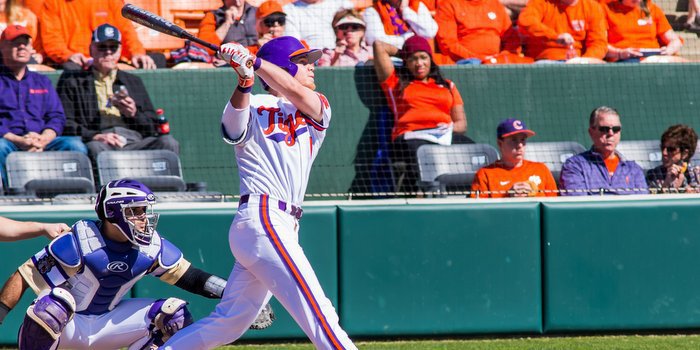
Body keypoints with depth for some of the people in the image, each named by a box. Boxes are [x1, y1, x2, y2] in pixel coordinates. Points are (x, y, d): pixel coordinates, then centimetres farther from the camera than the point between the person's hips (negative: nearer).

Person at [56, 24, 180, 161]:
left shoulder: (134, 82, 30)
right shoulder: (72, 80, 20)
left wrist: (134, 114, 1)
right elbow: (65, 124, 5)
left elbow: (152, 128, 24)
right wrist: (94, 136, -13)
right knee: (95, 148, -40)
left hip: (134, 142, 3)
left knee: (168, 142, -27)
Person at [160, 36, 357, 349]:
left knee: (228, 325, 10)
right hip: (263, 219, -7)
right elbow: (235, 121, -19)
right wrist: (245, 80, -36)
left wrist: (254, 61, -17)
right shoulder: (252, 107, 4)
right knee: (316, 310, -15)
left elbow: (296, 93, -6)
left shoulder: (318, 108, 17)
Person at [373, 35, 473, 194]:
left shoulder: (447, 86, 31)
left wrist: (449, 127, 0)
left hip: (446, 136, 2)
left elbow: (461, 123, 23)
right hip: (412, 137, -2)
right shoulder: (396, 83, 25)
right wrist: (402, 53, 39)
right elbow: (379, 46, 23)